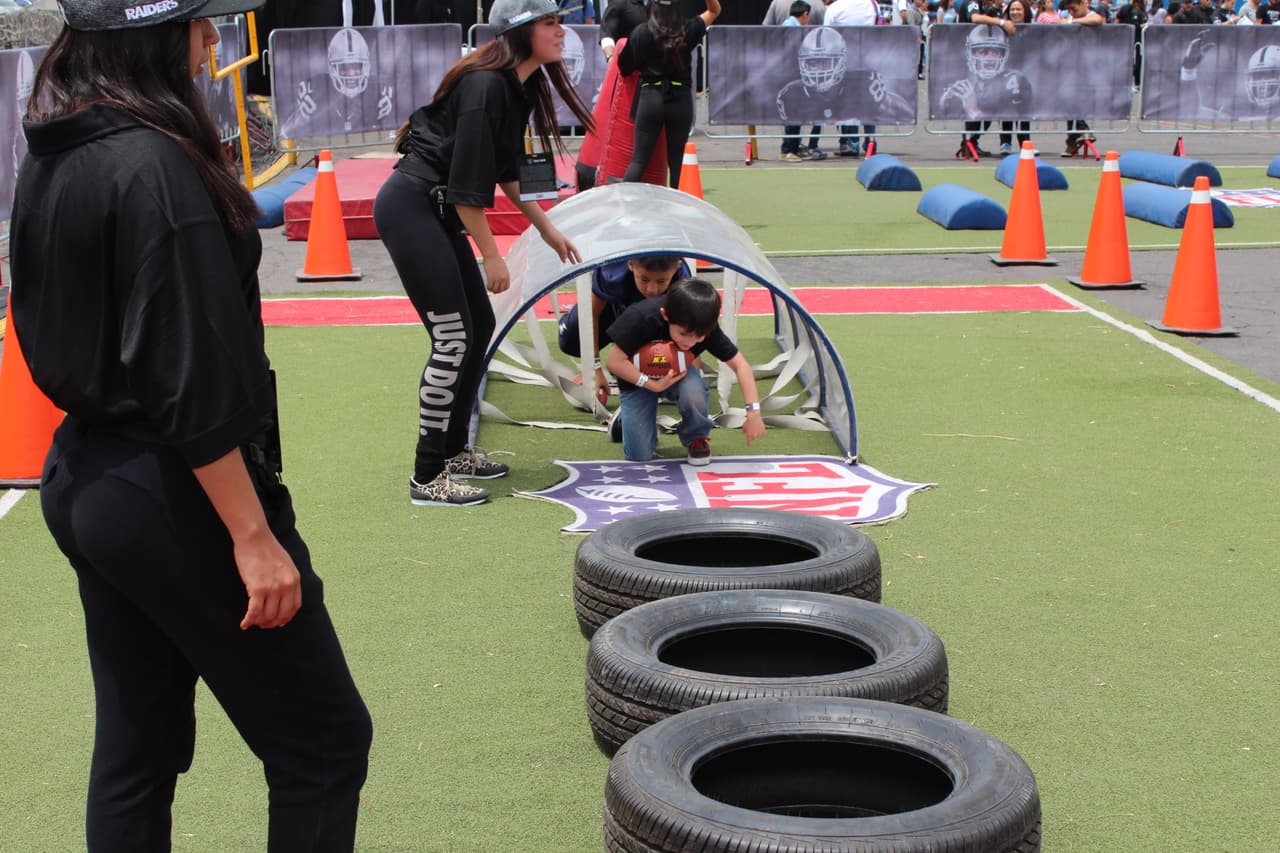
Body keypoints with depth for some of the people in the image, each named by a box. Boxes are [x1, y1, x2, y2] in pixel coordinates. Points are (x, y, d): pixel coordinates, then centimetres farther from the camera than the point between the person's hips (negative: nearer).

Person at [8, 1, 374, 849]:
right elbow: (194, 382, -22)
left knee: (135, 746, 17)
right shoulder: (154, 166, -19)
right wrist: (253, 536, -19)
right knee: (325, 740, 3)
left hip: (84, 482, 9)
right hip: (175, 495, -9)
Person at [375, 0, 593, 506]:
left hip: (437, 213, 10)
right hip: (409, 207, -10)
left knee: (480, 326, 13)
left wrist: (547, 230, 24)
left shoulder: (519, 86, 8)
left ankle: (454, 451, 25)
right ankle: (428, 478, -5)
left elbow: (508, 171, 20)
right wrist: (491, 256, -13)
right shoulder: (486, 87, -21)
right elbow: (467, 185, -21)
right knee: (453, 337, -11)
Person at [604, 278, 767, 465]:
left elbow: (739, 364, -20)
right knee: (640, 455, -10)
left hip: (677, 373, 2)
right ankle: (626, 415, 24)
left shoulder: (706, 328, -26)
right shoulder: (641, 317, -35)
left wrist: (753, 411, -29)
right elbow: (614, 362, -28)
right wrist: (653, 385, -32)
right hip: (638, 379, -1)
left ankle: (696, 438, -4)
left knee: (693, 390, -36)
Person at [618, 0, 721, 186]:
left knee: (639, 160, -2)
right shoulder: (687, 32, 1)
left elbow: (624, 66, 8)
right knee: (675, 161, 8)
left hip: (650, 98, 0)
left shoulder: (640, 33, -1)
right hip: (680, 101, 1)